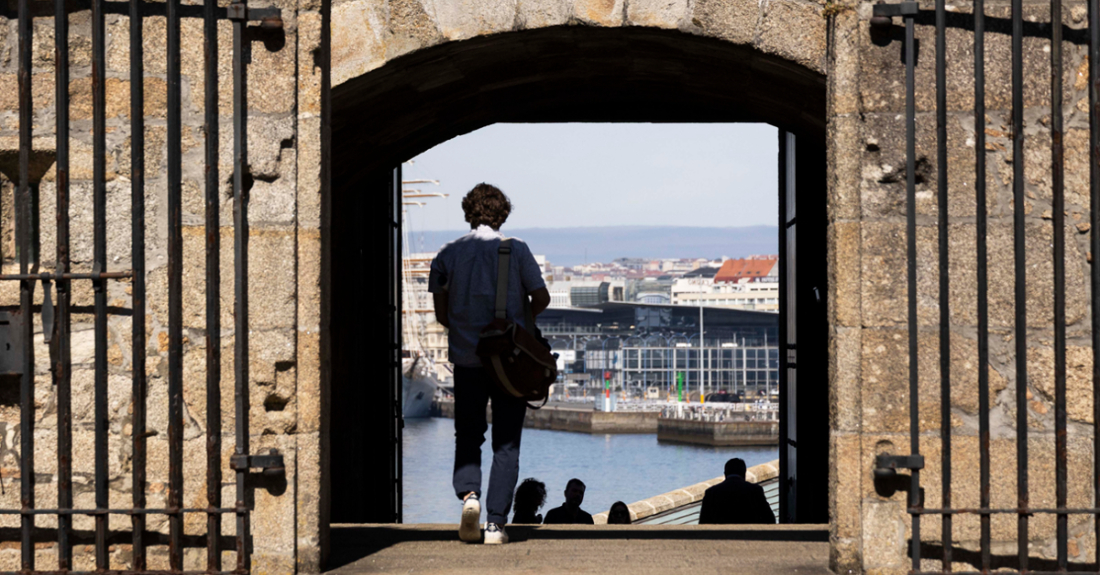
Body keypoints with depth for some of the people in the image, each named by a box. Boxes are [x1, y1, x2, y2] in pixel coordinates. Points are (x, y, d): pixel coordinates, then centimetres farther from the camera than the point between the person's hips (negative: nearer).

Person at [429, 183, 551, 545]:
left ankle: (469, 493, -13)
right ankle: (496, 522, -1)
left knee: (468, 435, 13)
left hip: (466, 358, 1)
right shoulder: (516, 250, -2)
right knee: (506, 443, 4)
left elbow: (441, 314, 3)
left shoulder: (448, 254, 2)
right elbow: (541, 298, -1)